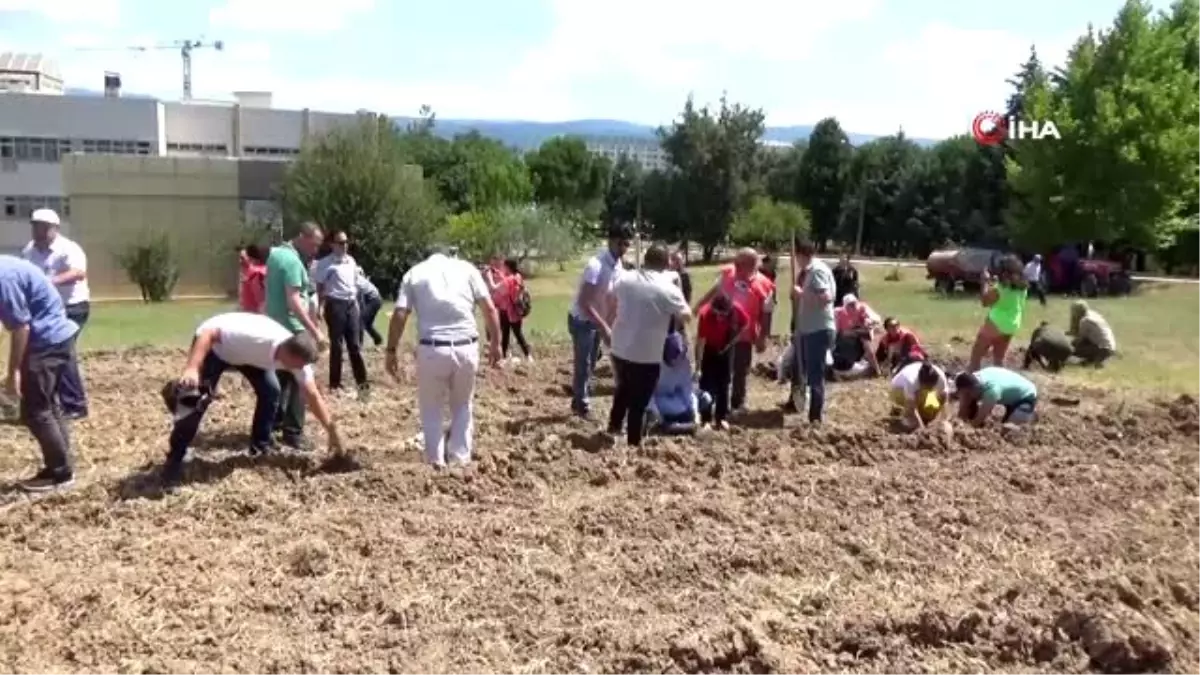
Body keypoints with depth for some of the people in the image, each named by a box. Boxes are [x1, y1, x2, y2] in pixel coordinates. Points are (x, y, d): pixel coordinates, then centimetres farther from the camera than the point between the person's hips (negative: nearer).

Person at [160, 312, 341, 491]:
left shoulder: (297, 356, -23)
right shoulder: (254, 337, -44)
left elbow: (313, 396, -15)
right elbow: (209, 332, -41)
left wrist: (332, 431, -13)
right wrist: (191, 368, -53)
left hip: (248, 353, 6)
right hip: (214, 346, -6)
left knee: (271, 391, -10)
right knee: (196, 401, -18)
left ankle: (260, 448, 9)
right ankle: (173, 463, -6)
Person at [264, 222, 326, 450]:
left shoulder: (276, 253, 11)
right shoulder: (292, 261, -19)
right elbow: (293, 301, -26)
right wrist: (315, 331, -27)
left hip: (275, 326, 10)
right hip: (291, 329, -10)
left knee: (282, 376, 19)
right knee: (298, 380, -5)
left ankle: (276, 420, 27)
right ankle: (293, 433, -4)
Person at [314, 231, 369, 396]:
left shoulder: (351, 261, 13)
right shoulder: (325, 263, -5)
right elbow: (319, 286, -7)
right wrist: (320, 307, -13)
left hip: (351, 304, 5)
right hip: (335, 305, -5)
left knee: (355, 344, 8)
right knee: (336, 345, 1)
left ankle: (361, 381, 12)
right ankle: (335, 384, 9)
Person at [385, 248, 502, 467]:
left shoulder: (414, 272, 13)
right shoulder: (466, 268, 14)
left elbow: (399, 315, 2)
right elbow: (490, 309, 5)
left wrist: (391, 351, 7)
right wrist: (495, 343, 11)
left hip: (432, 350, -1)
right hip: (466, 348, 1)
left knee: (431, 410, 17)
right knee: (463, 406, 21)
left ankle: (436, 463, 17)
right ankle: (461, 460, 20)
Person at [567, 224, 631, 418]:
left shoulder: (618, 265, -2)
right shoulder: (596, 265, -28)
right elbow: (584, 303, -30)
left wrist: (610, 325, 5)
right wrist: (604, 328, -30)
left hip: (596, 320, 8)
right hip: (581, 320, -8)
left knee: (590, 364, 15)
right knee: (583, 365, -2)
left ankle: (580, 401, 26)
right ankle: (581, 405, 8)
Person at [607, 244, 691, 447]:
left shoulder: (624, 279, 0)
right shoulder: (668, 289, -15)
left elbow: (612, 303, 17)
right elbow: (686, 316, -8)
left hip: (619, 349, 5)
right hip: (647, 356, -5)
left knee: (623, 390, 30)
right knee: (639, 403, 8)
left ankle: (614, 426, 43)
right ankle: (633, 443, 16)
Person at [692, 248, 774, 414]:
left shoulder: (764, 285, -14)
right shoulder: (727, 273, -5)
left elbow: (766, 315, -7)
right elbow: (715, 290, 15)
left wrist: (762, 338, -7)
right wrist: (700, 304, 20)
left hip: (744, 336, -3)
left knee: (740, 372, 10)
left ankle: (737, 404, 28)